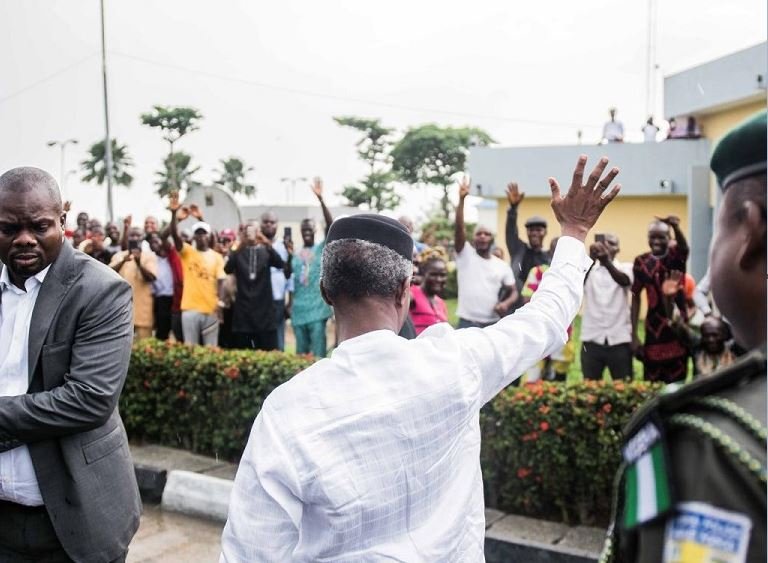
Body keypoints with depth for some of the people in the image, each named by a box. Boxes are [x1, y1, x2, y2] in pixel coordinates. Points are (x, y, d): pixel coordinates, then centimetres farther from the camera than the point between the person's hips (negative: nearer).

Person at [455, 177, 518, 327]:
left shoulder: (502, 266, 8)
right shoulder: (465, 255, 0)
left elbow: (513, 292, 11)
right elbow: (459, 228, -13)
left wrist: (506, 303, -12)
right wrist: (462, 199, -23)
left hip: (493, 324, 3)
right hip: (467, 323, -3)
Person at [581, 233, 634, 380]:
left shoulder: (626, 268, 4)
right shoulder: (589, 268, 6)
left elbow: (624, 281, -20)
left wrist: (607, 262, -42)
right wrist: (591, 259, -35)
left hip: (619, 339, -1)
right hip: (592, 339, 1)